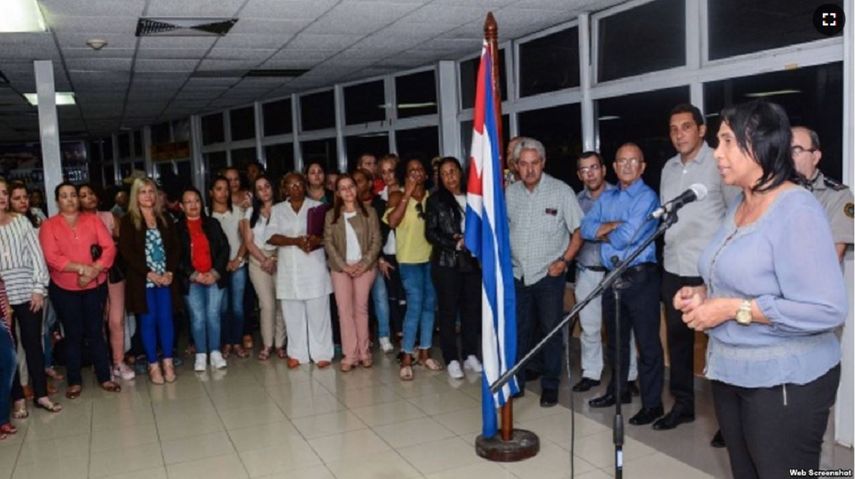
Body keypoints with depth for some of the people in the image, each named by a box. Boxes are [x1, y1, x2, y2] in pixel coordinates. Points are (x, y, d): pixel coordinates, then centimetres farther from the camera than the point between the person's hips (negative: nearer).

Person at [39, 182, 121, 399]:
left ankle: (104, 377, 14)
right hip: (64, 290, -1)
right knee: (73, 335, 6)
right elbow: (51, 257, -13)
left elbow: (109, 247, -4)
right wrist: (82, 268, -21)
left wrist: (94, 270, -17)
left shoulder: (93, 220, 3)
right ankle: (74, 382, 16)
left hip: (95, 286, 1)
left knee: (95, 332, 7)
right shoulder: (49, 225, -3)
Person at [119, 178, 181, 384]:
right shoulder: (128, 221, 0)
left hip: (165, 278, 3)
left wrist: (170, 272, -7)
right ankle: (153, 365, 10)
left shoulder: (164, 219, 12)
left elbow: (174, 247, 8)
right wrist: (149, 273, -14)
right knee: (148, 321, 2)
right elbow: (126, 252, -8)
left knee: (166, 319, 3)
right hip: (142, 280, -3)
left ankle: (168, 363, 11)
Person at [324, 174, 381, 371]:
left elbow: (376, 240, -1)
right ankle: (350, 355, 0)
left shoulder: (369, 212, 4)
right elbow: (328, 243, 1)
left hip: (365, 267, -1)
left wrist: (364, 263, -11)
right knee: (344, 310, -3)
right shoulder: (331, 215, 7)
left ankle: (364, 352, 10)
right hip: (340, 268, 1)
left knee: (361, 308, 2)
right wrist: (343, 265, -10)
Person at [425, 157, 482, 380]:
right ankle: (452, 359, 9)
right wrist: (456, 243, -12)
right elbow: (431, 233, -3)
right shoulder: (435, 200, 2)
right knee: (448, 311, 1)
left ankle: (470, 355, 18)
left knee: (472, 308, 5)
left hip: (473, 261, 3)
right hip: (446, 263, -2)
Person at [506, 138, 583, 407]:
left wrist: (564, 260, -14)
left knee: (551, 331, 4)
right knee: (518, 331, 12)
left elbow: (579, 231, -4)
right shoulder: (509, 193, 3)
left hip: (549, 275, -3)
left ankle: (550, 386, 18)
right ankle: (515, 382, 26)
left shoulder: (561, 191, -8)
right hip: (518, 274, 3)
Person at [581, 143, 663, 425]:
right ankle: (618, 391, 33)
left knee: (647, 343, -2)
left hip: (640, 277, -7)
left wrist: (603, 232, 1)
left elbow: (626, 237, -18)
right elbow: (586, 228, 2)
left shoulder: (646, 197, -9)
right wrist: (615, 225, -11)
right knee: (616, 339, 18)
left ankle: (652, 404, 6)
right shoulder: (606, 198, 13)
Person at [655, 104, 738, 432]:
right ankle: (682, 404, 25)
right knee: (677, 338, 12)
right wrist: (669, 250, 13)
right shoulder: (669, 168, 12)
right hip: (673, 269, 6)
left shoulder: (719, 164, -6)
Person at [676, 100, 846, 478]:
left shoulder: (797, 210, -20)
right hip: (730, 372, 9)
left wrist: (731, 309, -24)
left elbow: (827, 309, -26)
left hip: (784, 382, -8)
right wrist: (704, 293, 0)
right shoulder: (739, 205, 9)